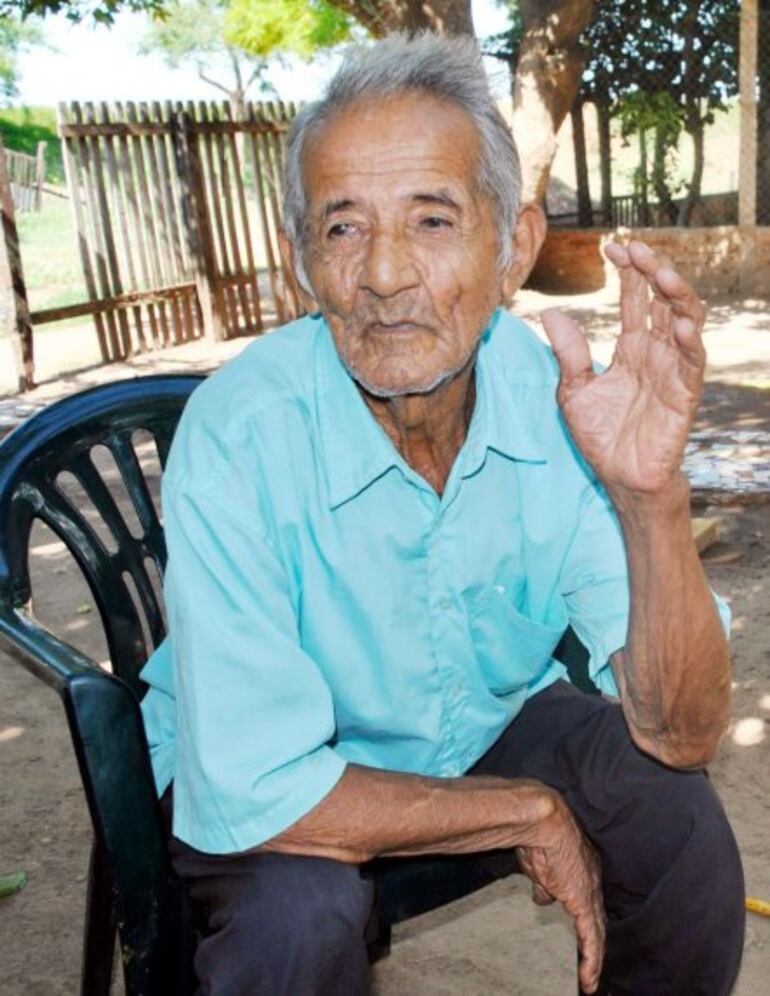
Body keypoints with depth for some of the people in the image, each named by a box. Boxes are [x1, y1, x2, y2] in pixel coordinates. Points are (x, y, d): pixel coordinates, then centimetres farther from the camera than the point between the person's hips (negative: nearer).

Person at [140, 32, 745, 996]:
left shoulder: (565, 396, -20)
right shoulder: (241, 434, -29)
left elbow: (680, 734, -22)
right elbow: (250, 796, -29)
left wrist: (650, 493, -39)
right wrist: (528, 812, -21)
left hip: (491, 719, 3)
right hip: (277, 769, -2)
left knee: (674, 809, -18)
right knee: (301, 906, -31)